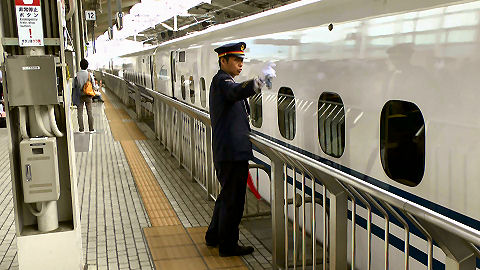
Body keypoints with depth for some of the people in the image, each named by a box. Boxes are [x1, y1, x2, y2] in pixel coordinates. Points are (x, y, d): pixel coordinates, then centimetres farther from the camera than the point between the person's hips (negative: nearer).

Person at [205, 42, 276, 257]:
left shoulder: (222, 81, 20)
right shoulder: (221, 80, -13)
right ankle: (228, 246, 13)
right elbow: (237, 92, -37)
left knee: (227, 195, 22)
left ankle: (214, 236, 35)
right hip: (232, 153, -11)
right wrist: (261, 80, -44)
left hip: (226, 152, 11)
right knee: (233, 199, 0)